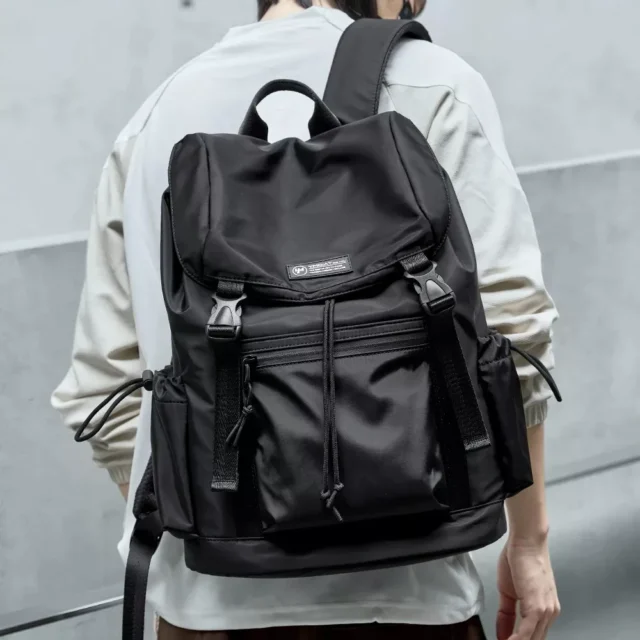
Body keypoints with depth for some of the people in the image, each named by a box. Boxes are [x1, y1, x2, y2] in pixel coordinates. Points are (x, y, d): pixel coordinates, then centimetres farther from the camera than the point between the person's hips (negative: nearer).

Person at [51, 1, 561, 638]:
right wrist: (530, 537, -1)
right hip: (388, 586, -4)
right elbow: (501, 324, -10)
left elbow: (104, 385, 11)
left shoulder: (156, 115, 11)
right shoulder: (428, 83, 0)